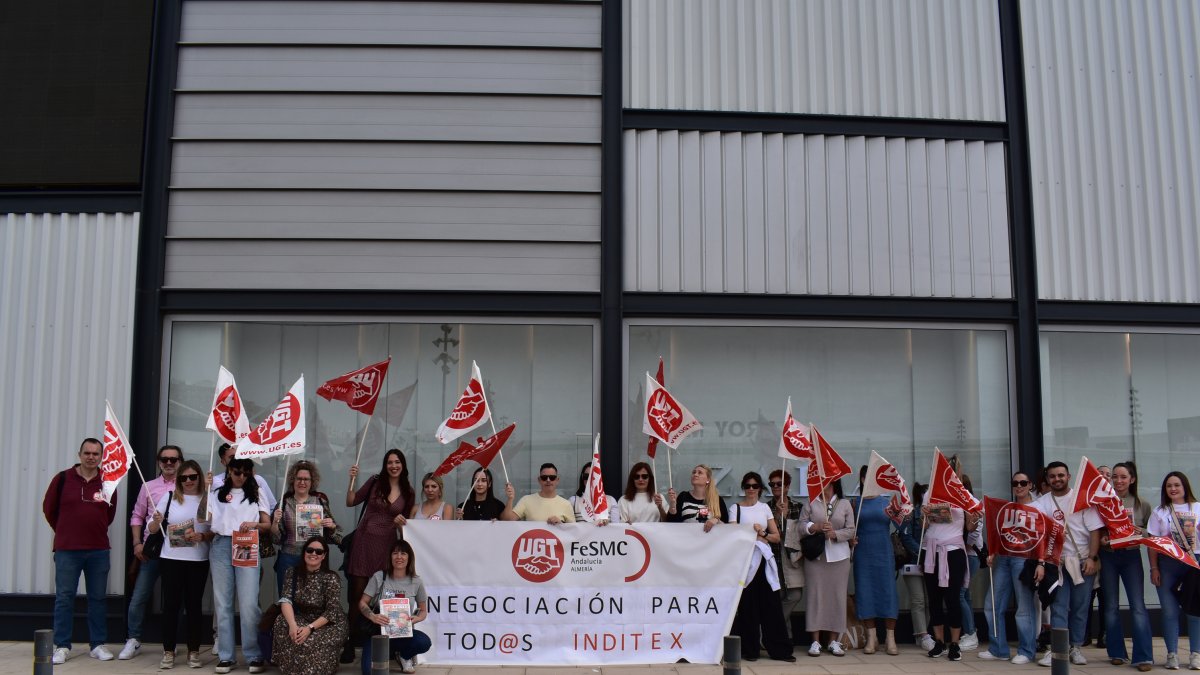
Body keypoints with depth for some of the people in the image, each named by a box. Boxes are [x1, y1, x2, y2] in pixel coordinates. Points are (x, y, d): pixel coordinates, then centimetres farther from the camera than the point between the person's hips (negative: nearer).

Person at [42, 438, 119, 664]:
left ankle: (98, 645, 14)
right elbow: (49, 509, 7)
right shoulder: (63, 478, -3)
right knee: (64, 598, 1)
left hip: (98, 551, 2)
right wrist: (65, 532, 14)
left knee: (97, 598, 7)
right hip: (67, 550, -2)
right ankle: (62, 646, 9)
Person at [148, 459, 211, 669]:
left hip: (198, 561, -1)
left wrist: (203, 536, -17)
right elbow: (152, 529, 6)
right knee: (171, 604, 3)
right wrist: (156, 521, -16)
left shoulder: (208, 500, 1)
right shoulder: (169, 497, 4)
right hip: (171, 559, 1)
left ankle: (194, 651, 13)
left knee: (194, 604, 5)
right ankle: (168, 652, 10)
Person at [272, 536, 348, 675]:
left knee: (310, 641, -34)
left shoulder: (331, 578, -13)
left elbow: (332, 612, -17)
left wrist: (310, 628, -32)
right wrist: (292, 624, -34)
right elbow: (286, 600, -15)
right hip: (301, 619, 4)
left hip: (328, 624, -4)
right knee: (282, 624, -27)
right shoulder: (292, 572, -3)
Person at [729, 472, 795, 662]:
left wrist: (762, 533, -6)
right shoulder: (736, 508, 4)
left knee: (771, 604, 0)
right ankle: (749, 649, 7)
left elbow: (776, 537, 12)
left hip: (764, 560, 3)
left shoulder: (764, 507, 12)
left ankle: (779, 649, 5)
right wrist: (755, 534, -7)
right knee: (747, 605, -2)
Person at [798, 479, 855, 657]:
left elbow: (851, 530, 2)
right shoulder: (810, 504, 6)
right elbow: (801, 527, 1)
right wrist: (815, 527, -17)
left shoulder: (845, 504, 7)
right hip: (815, 555, 0)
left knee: (837, 595, 0)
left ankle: (834, 641, 8)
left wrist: (835, 534, -14)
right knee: (815, 594, -3)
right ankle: (815, 641, 2)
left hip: (839, 556, 1)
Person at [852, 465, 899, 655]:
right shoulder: (856, 503, 5)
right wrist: (850, 539, -11)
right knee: (865, 592, -1)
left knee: (887, 591, -3)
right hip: (863, 553, 0)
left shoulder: (887, 501, 5)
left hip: (884, 552, 0)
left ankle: (890, 638, 1)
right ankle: (871, 637, 8)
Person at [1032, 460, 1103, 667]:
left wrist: (1092, 558, -9)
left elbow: (1094, 530, -1)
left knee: (1080, 607, 5)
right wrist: (1040, 563, -14)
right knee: (1059, 607, -3)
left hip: (1083, 562, 0)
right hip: (1057, 562, 0)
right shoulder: (1042, 503, 1)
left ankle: (1076, 647, 16)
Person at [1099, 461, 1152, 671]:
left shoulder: (1142, 505, 5)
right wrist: (1101, 539, -15)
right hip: (1108, 555, 0)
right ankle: (1117, 653, 16)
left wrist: (1140, 532, -12)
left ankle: (1143, 656, -4)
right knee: (1111, 606, 6)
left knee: (1138, 606, -6)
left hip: (1131, 555, 0)